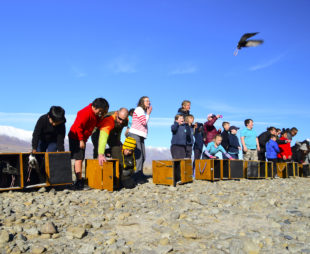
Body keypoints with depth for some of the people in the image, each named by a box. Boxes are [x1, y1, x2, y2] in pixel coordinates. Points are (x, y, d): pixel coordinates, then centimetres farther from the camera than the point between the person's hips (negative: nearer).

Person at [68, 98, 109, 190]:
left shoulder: (96, 114, 5)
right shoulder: (86, 113, -23)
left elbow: (97, 125, 7)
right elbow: (78, 127, -24)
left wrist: (101, 118, -12)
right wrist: (81, 140, -20)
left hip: (82, 138, 9)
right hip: (76, 137, -9)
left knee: (80, 159, 12)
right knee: (79, 159, -13)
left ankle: (79, 180, 19)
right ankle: (79, 181, -14)